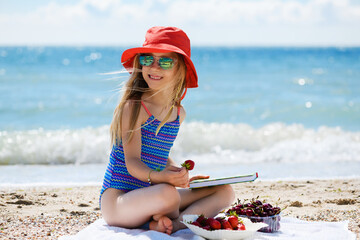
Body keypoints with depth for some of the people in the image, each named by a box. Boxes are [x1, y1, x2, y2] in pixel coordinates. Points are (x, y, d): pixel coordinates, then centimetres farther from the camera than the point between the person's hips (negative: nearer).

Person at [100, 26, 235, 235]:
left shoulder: (179, 113, 9)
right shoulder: (133, 107, -13)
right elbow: (132, 161, -19)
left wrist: (182, 176, 8)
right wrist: (158, 176, -39)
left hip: (150, 197, 8)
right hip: (117, 198, -8)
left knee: (225, 192, -2)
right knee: (167, 193, -39)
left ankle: (174, 224, -22)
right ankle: (168, 224, -5)